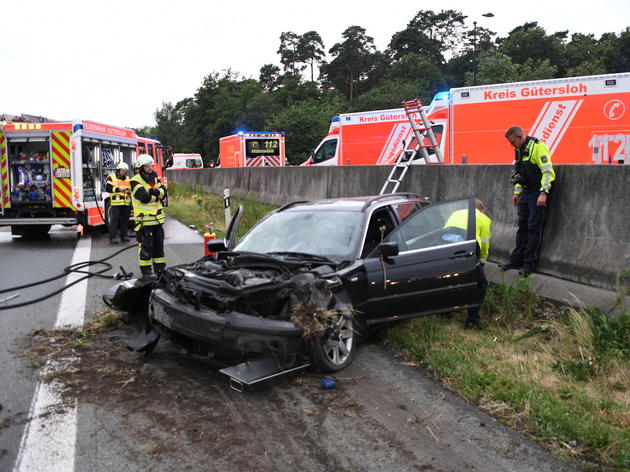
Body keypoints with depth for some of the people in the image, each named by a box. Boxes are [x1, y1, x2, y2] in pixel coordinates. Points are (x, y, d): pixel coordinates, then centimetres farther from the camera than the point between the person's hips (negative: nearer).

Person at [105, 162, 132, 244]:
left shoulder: (127, 179, 18)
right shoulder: (111, 177, 2)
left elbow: (130, 189, 22)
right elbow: (107, 188, -8)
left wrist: (129, 191, -2)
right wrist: (118, 189, -19)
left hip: (126, 204, 5)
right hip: (116, 203, -5)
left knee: (125, 220, 8)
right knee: (114, 221, -5)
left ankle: (123, 236, 16)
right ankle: (112, 238, -3)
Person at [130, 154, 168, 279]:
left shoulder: (154, 178, 12)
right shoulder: (135, 181, -10)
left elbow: (163, 192, -1)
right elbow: (145, 197, -23)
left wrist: (153, 191, -20)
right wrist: (157, 194, -9)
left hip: (157, 218, 7)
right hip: (144, 220, -7)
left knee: (159, 244, 14)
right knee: (146, 247, -1)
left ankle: (160, 269, 24)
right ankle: (146, 271, 8)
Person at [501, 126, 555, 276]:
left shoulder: (538, 147, -14)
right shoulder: (520, 151, 13)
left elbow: (548, 172, -19)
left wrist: (543, 193, -24)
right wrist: (516, 192, 18)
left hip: (537, 193, -8)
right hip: (525, 192, 9)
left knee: (534, 227, -4)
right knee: (522, 227, 12)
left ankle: (529, 263, 3)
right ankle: (516, 260, 19)